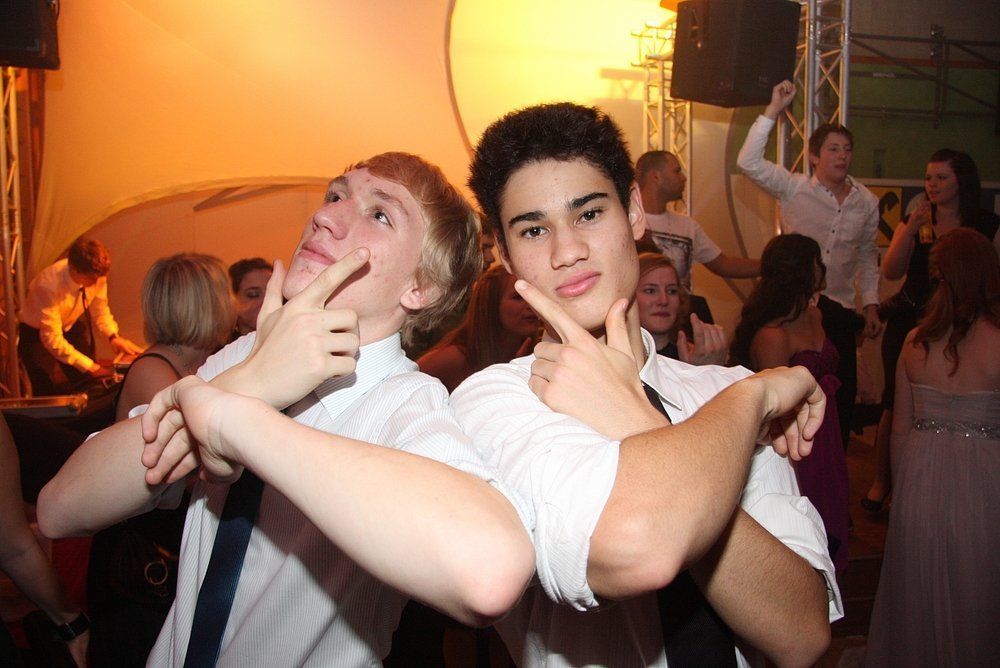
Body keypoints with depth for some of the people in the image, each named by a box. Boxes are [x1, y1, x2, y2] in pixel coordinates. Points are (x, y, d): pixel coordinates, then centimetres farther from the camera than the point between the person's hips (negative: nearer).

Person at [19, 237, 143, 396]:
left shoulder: (95, 274, -23)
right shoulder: (49, 285, -36)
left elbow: (99, 308, -4)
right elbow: (52, 339, -33)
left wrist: (113, 336, -20)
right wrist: (90, 366, -33)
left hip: (73, 325, 5)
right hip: (37, 334, -5)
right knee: (50, 394, -8)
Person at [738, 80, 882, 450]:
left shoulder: (867, 203, 5)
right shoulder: (794, 189, -6)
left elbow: (867, 257, 15)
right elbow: (749, 161, -20)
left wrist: (871, 304, 9)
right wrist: (773, 110, -23)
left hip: (839, 308, 3)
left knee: (842, 392, 7)